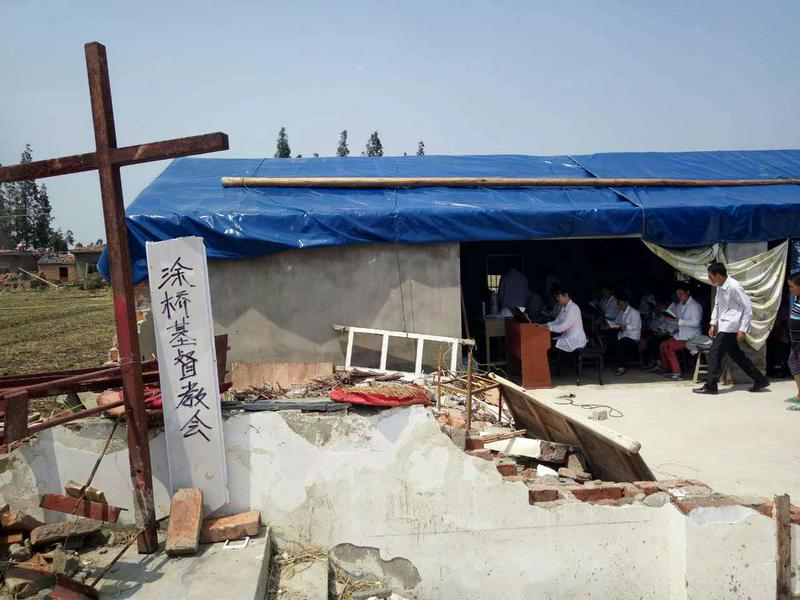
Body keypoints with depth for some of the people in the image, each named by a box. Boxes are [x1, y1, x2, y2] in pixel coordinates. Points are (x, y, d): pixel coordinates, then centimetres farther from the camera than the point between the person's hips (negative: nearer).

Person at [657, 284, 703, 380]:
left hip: (690, 338, -9)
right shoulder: (680, 304, 10)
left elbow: (695, 323, -24)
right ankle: (666, 368, 25)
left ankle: (677, 373, -16)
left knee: (668, 347, -21)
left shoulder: (694, 305, -16)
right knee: (662, 345, 7)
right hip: (680, 335, 9)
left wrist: (678, 321, -27)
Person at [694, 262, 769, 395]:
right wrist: (713, 324, 12)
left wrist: (743, 329, -18)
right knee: (736, 355, 16)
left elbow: (748, 307, -17)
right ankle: (760, 380, 26)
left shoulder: (734, 287, -19)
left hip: (730, 327, -9)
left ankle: (710, 386, 2)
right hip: (723, 327, 9)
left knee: (714, 354, -7)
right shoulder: (720, 287, 8)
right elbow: (717, 305, 19)